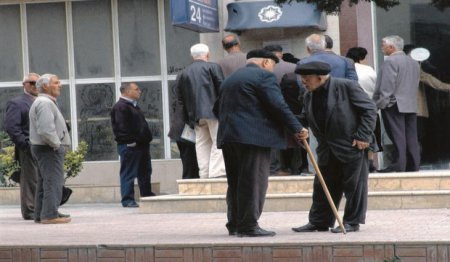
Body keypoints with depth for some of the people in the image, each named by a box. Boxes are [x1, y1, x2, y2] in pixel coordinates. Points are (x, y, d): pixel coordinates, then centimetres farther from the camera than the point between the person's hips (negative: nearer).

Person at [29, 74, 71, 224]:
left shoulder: (45, 102, 19)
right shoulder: (45, 103, -17)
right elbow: (46, 129, -27)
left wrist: (57, 144, 14)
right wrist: (56, 144, -16)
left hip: (42, 148, 11)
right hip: (50, 149, -11)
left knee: (44, 182, 14)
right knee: (53, 182, -11)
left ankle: (40, 215, 18)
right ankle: (50, 214, -13)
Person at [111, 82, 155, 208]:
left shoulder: (133, 106, 21)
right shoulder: (120, 107, -12)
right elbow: (122, 128, -20)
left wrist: (146, 139, 16)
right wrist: (131, 141, -22)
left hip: (141, 145, 10)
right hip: (130, 146, -10)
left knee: (145, 173, 14)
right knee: (128, 174, -6)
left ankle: (148, 196, 22)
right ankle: (128, 200, -4)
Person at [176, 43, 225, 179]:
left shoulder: (183, 73, 14)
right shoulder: (213, 67, 0)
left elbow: (180, 98, 13)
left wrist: (189, 116, 17)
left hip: (195, 115, 5)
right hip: (214, 111, -5)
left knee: (202, 144, 10)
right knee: (218, 142, -4)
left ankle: (204, 174, 8)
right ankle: (216, 173, -13)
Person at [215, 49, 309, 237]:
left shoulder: (230, 79, 22)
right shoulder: (264, 75, -4)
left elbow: (217, 108, 24)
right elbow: (278, 106, -12)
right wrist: (297, 129, -8)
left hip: (228, 136, 8)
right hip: (253, 136, -8)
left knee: (235, 183, 12)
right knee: (254, 182, -6)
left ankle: (234, 224, 13)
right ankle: (249, 226, -8)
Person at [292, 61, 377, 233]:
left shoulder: (346, 87, -11)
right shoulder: (309, 96, 9)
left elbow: (369, 109, -10)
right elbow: (305, 119, 14)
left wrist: (362, 136, -15)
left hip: (352, 146, -7)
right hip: (327, 150, 7)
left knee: (353, 185, 1)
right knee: (323, 186, 10)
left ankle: (352, 222, 10)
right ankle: (319, 222, 19)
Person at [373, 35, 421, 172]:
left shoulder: (391, 61, -9)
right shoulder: (414, 63, 16)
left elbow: (387, 85, -15)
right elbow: (415, 85, 18)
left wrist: (382, 103, -13)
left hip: (394, 104, -8)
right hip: (411, 105, 8)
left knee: (397, 137, -9)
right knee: (411, 137, 7)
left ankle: (397, 166, -11)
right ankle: (413, 165, 6)